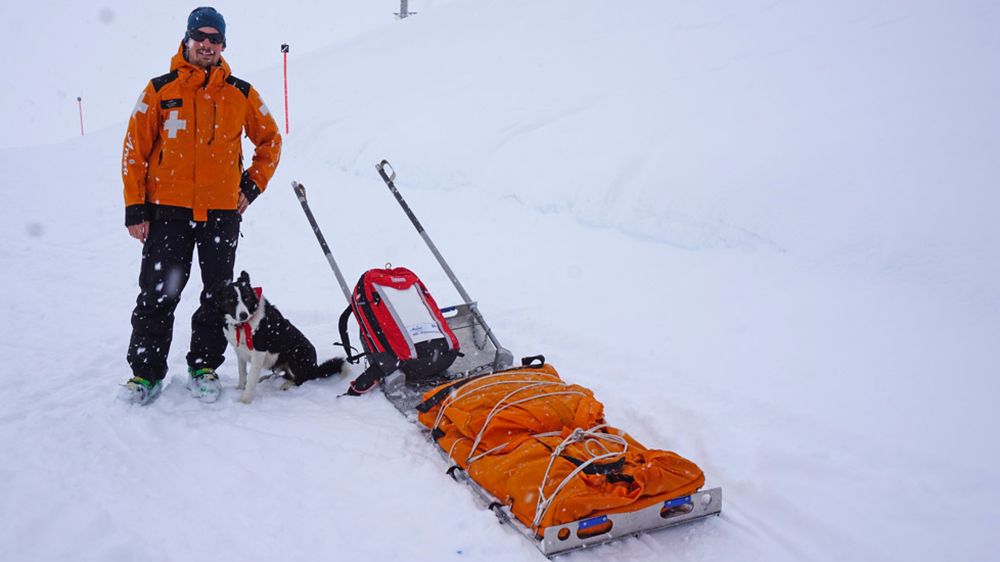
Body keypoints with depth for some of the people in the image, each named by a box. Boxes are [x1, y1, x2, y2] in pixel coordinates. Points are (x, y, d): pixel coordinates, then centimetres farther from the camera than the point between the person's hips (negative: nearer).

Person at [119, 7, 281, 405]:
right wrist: (135, 208, -2)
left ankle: (204, 366, 20)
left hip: (222, 212, 1)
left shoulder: (241, 95, 6)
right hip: (168, 210, -1)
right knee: (157, 295, 0)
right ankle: (146, 371, 13)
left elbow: (270, 141, 17)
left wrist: (252, 185, 7)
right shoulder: (160, 91, 3)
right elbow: (135, 149, 3)